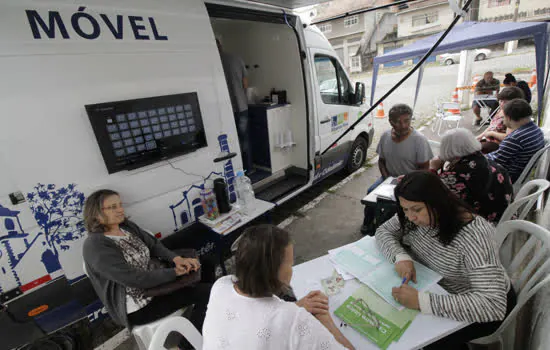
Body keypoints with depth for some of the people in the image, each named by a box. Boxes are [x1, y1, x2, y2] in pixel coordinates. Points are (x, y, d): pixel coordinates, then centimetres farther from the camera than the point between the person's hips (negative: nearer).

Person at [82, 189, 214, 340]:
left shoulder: (127, 226, 1)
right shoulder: (95, 246, -23)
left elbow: (154, 244, 5)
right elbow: (136, 279, -26)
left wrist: (177, 259, -14)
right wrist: (175, 272, -19)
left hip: (153, 282, 8)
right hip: (137, 307, -8)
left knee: (205, 267, 1)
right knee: (207, 292, -16)